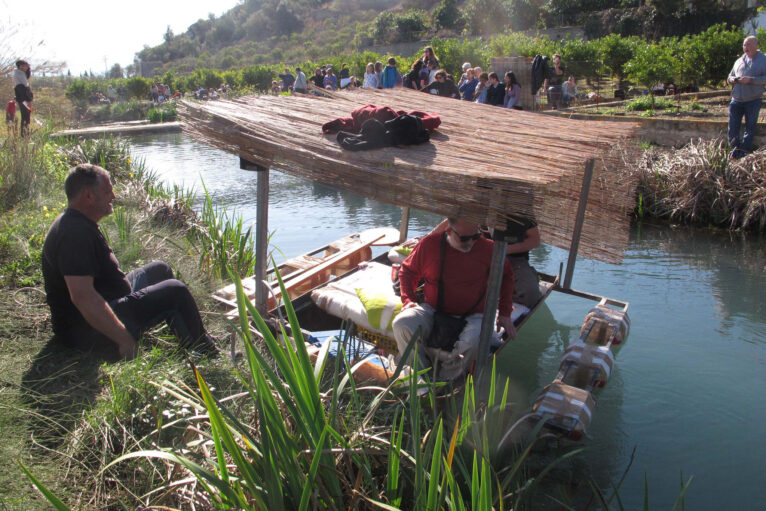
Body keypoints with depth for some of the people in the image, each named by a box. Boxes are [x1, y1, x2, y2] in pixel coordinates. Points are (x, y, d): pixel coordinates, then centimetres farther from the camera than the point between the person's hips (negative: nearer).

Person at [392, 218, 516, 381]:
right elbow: (407, 271, 12)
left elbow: (506, 276, 16)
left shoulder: (487, 248, -2)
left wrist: (504, 314, 8)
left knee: (474, 340, -36)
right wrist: (408, 299, -5)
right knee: (402, 325, -28)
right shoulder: (430, 244, -4)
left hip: (471, 316, -1)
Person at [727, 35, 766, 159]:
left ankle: (744, 150, 12)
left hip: (753, 101, -4)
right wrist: (732, 79, -2)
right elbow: (730, 76, 22)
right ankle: (735, 147, 18)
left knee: (750, 128, 4)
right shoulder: (739, 60, 16)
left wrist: (750, 80, -21)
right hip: (736, 100, 4)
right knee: (733, 127, 2)